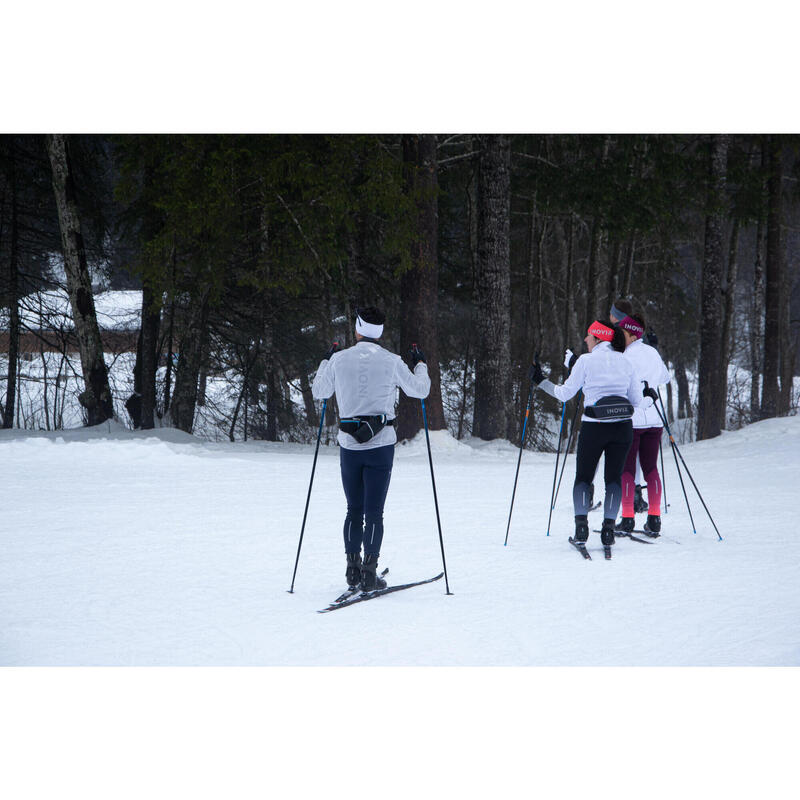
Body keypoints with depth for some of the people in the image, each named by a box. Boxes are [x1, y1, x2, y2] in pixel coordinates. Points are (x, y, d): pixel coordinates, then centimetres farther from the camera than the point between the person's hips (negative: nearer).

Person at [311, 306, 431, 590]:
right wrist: (420, 364, 27)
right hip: (381, 443, -2)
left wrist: (326, 361, 31)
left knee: (354, 510, 15)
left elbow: (319, 391, 15)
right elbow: (420, 390, 8)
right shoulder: (391, 361, -6)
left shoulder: (339, 359, -2)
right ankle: (369, 571, -5)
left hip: (349, 443, 2)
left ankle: (352, 568, 13)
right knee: (374, 512, 0)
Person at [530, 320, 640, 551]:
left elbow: (564, 393, -1)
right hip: (623, 427, 3)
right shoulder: (624, 362, 9)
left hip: (594, 427, -3)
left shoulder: (586, 360, -4)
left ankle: (581, 524, -4)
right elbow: (636, 399, 11)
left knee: (583, 477, 12)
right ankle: (608, 526, -3)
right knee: (614, 477, 11)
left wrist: (540, 380, 12)